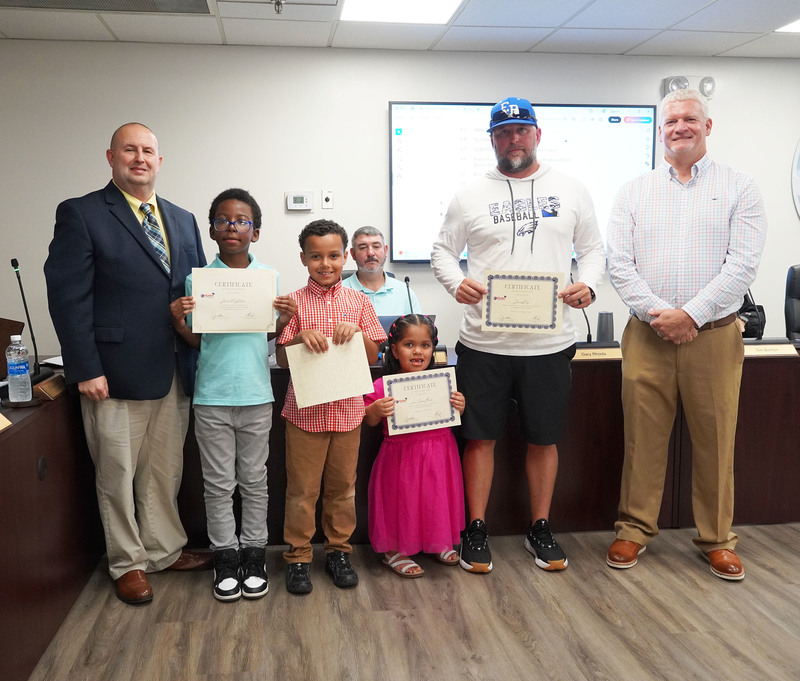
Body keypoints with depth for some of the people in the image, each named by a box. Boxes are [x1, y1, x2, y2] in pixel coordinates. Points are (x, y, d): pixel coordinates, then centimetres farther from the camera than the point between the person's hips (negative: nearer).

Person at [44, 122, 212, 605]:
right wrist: (85, 368, -15)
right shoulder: (81, 214, -4)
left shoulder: (183, 220, 13)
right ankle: (128, 563, 26)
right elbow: (67, 296, -10)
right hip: (116, 374, -5)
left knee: (166, 470, 16)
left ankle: (163, 549, 33)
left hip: (174, 370, 5)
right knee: (117, 475, 8)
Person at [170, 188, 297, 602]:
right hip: (212, 396, 0)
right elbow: (196, 340, 4)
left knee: (254, 481, 12)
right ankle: (225, 557, 24)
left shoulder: (269, 277, 2)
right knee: (219, 484, 9)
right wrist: (178, 322, -15)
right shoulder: (198, 279, -1)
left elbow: (269, 337, 7)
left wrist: (283, 321, -13)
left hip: (256, 395, 1)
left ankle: (254, 554, 26)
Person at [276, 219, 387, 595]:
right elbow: (281, 360, -2)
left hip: (347, 409, 2)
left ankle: (338, 550, 28)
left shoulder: (358, 301, 4)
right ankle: (298, 557, 20)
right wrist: (300, 337, -20)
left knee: (343, 486, 13)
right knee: (302, 488, 6)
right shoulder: (294, 302, -1)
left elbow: (373, 357, 5)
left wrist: (358, 331, -13)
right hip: (305, 411, -2)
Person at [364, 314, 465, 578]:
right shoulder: (382, 386, -11)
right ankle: (394, 551, 26)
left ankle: (439, 544, 39)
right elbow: (367, 420, -4)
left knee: (437, 497, 16)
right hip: (402, 455, -4)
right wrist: (376, 410, -24)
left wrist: (460, 407, -10)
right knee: (402, 500, 5)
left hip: (438, 454, 4)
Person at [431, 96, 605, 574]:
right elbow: (443, 250, 8)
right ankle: (476, 530, 21)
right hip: (484, 343, -1)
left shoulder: (570, 190, 8)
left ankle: (540, 528, 28)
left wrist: (589, 284, -10)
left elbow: (593, 249, 11)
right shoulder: (472, 196, 6)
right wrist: (456, 282, -14)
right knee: (481, 438, 6)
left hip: (550, 342, 1)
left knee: (544, 440, 11)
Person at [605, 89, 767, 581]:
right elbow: (620, 264, 2)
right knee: (643, 435, 6)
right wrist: (654, 312, -11)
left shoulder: (739, 189, 5)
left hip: (714, 334, -1)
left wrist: (691, 315, -14)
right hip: (647, 335, 1)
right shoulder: (635, 192, 10)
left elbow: (743, 263, -6)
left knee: (716, 439, 6)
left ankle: (717, 538, 22)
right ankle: (635, 530, 20)